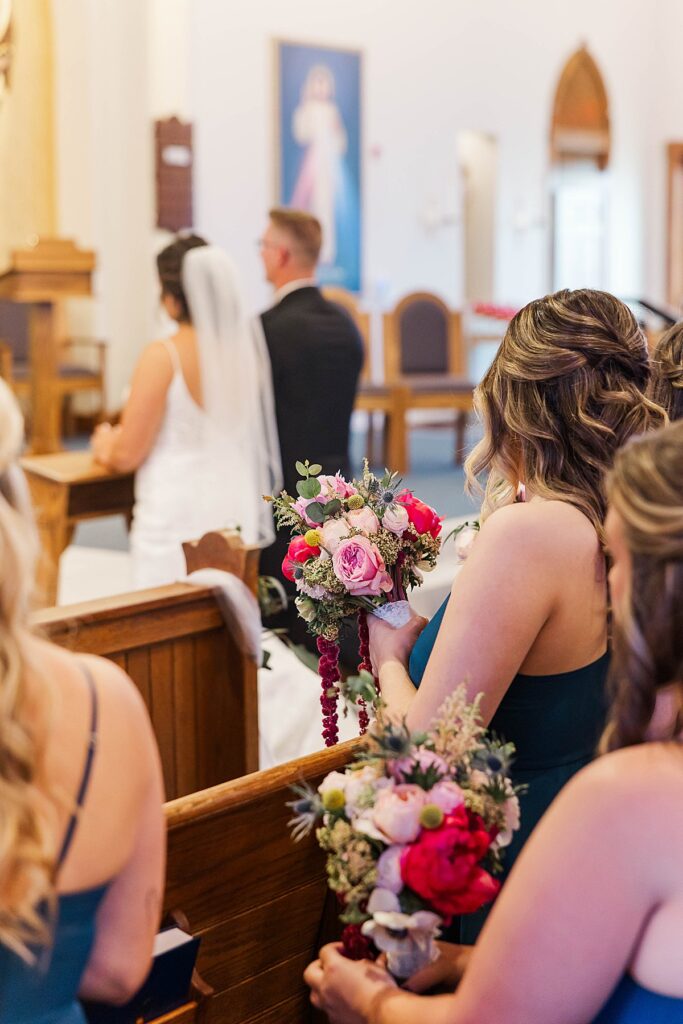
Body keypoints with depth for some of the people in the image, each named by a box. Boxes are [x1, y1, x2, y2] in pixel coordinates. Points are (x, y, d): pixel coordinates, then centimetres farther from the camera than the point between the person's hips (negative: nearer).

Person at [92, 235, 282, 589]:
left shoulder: (163, 356, -14)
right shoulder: (247, 347, 1)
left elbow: (127, 455, -9)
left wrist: (104, 444, 14)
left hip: (176, 516, -5)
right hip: (236, 510, 5)